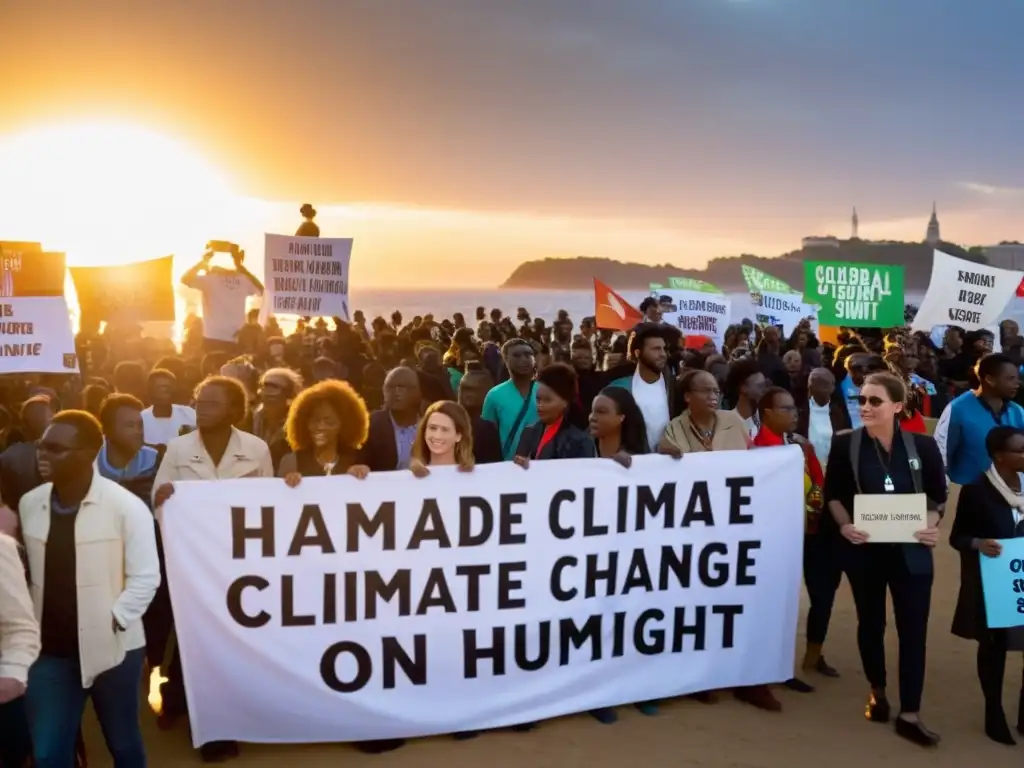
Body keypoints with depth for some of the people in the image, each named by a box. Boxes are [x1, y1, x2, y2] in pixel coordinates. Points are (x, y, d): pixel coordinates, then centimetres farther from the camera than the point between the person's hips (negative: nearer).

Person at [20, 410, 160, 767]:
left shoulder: (126, 506, -13)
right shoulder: (29, 504, 2)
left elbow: (145, 577, -12)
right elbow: (24, 571, 10)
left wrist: (112, 621, -16)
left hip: (111, 647, -3)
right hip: (49, 648, 4)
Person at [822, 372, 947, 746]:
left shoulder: (922, 445, -3)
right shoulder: (845, 444, -5)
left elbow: (938, 495, 6)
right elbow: (832, 493, 2)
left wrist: (932, 525, -11)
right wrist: (844, 524, -15)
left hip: (910, 550, 0)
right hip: (864, 548, 0)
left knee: (913, 629, -1)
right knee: (871, 622, 14)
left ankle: (909, 715, 6)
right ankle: (877, 693, 35)